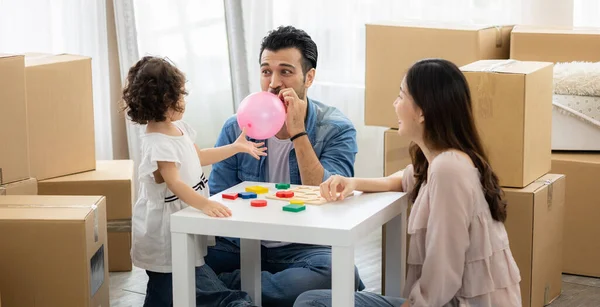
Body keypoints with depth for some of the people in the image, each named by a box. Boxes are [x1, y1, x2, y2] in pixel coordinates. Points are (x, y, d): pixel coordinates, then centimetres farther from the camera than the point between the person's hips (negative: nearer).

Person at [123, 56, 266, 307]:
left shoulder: (178, 127, 6)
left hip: (181, 230, 11)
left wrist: (236, 147, 24)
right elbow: (175, 184, -37)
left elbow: (198, 158, 23)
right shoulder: (158, 144, -26)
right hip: (165, 236, -11)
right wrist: (205, 204, -50)